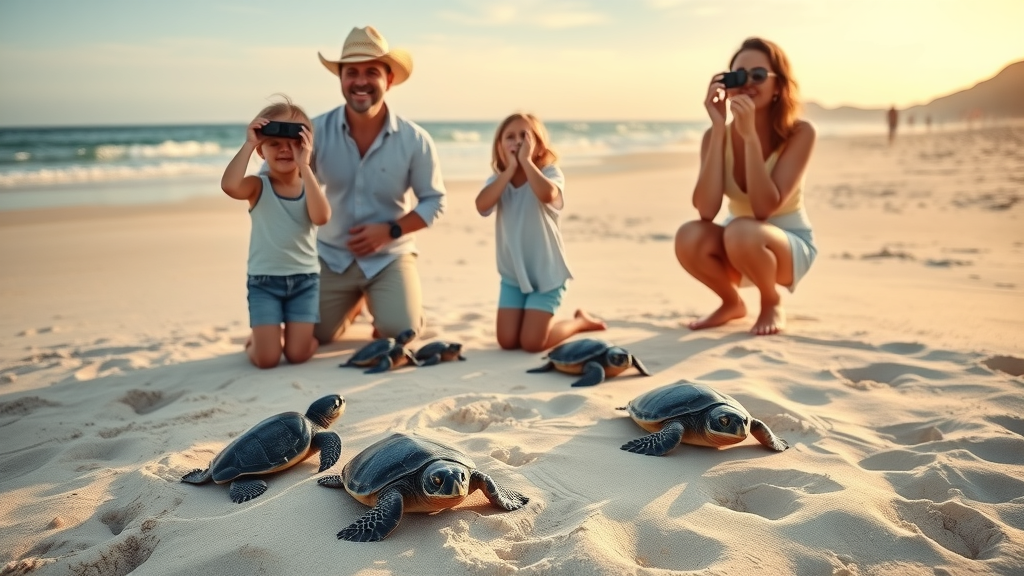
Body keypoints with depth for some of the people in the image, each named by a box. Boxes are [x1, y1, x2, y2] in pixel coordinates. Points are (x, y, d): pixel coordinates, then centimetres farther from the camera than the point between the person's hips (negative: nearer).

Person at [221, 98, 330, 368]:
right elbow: (229, 185, -29)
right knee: (267, 359, -4)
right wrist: (248, 144, -24)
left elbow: (321, 217, -22)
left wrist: (304, 166, -24)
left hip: (304, 279, 2)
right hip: (264, 280, -1)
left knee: (298, 355, -2)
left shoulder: (309, 185, 0)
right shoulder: (258, 186, -5)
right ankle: (256, 338, 31)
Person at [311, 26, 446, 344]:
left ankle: (382, 308, 22)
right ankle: (354, 304, 38)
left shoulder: (414, 139, -13)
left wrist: (390, 230, -18)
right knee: (315, 336, 4)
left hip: (389, 256, -1)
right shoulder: (317, 131, -11)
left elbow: (434, 200, -5)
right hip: (332, 255, 2)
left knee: (400, 332, -17)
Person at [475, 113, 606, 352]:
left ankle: (580, 321, 19)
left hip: (547, 273, -4)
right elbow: (482, 206, -24)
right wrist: (511, 168, -23)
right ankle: (534, 319, 31)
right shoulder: (498, 180, -2)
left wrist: (526, 160, -27)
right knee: (507, 341, -2)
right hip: (512, 275, 4)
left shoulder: (550, 173, -12)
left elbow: (547, 195, -37)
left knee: (531, 343, -8)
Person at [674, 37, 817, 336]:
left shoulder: (800, 133, -18)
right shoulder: (718, 136, -10)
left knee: (741, 232, -35)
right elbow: (706, 210, -25)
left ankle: (773, 304, -3)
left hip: (790, 245, -3)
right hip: (738, 245, 3)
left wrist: (750, 134, -33)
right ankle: (732, 303, 3)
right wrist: (719, 128, -27)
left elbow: (765, 207, -29)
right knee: (689, 237, -29)